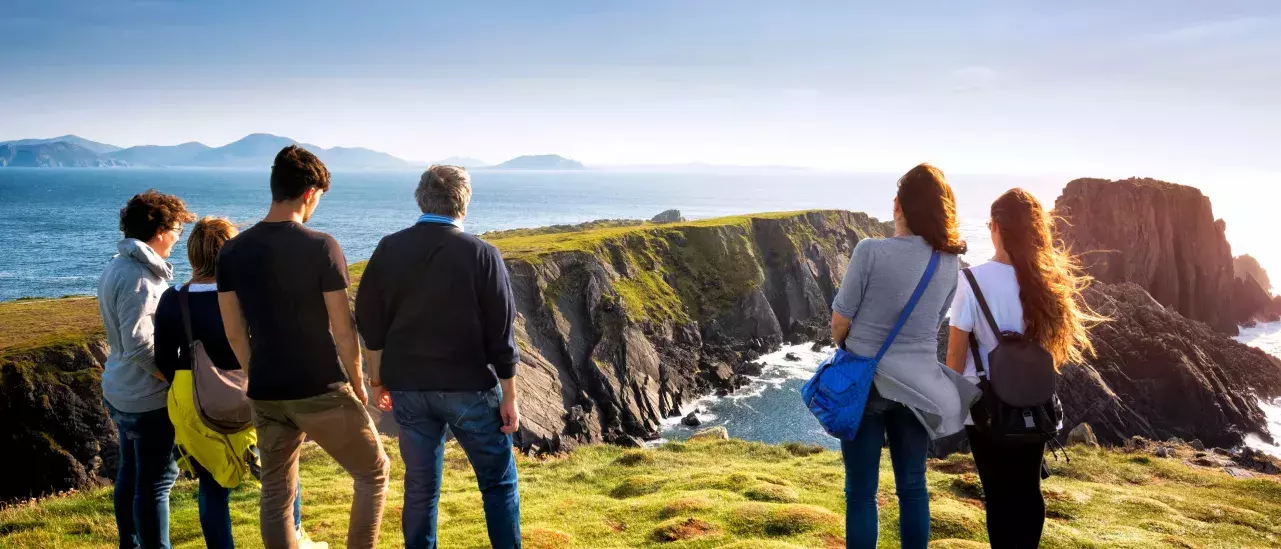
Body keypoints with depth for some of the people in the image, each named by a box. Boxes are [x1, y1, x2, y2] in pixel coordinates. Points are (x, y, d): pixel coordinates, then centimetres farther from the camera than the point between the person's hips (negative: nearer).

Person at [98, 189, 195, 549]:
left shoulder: (118, 266, 8)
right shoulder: (138, 276, -23)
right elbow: (140, 346, -27)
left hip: (121, 391, 10)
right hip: (147, 398, -10)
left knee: (131, 472, 21)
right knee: (156, 482, 0)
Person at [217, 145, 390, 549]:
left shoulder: (232, 252, 2)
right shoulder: (321, 247, -14)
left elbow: (234, 333, 6)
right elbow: (343, 330, -11)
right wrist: (356, 383, 3)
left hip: (266, 395, 5)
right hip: (321, 391, -5)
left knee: (275, 494, 15)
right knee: (374, 474, 13)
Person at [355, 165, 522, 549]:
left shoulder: (389, 250, -1)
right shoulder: (481, 255, -11)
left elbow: (369, 322, 5)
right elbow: (501, 335, -9)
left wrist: (377, 378, 16)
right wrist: (509, 397, -1)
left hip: (409, 388, 3)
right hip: (469, 388, -3)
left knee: (420, 485, 14)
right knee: (499, 481, 11)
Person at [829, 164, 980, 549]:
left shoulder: (871, 251, -18)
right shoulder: (949, 261, -2)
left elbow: (840, 321, -9)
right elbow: (935, 321, 10)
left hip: (866, 382, -4)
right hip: (917, 384, 4)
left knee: (861, 493, 6)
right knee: (913, 486, 17)